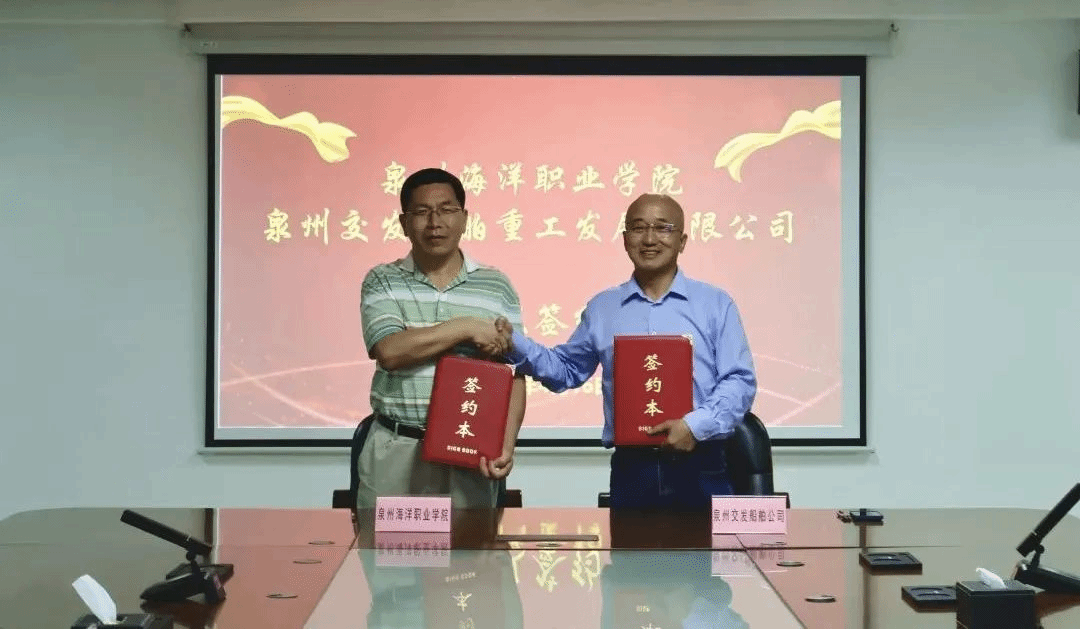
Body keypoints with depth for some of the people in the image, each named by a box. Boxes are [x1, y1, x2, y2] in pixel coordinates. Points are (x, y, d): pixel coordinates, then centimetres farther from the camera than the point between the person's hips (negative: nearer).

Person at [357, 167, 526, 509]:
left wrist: (506, 444, -11)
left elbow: (513, 376, 3)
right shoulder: (382, 281, 3)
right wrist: (465, 328, -15)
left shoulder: (496, 286, 5)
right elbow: (389, 351, -14)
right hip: (396, 451, -1)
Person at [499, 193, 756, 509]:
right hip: (630, 470, 1)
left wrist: (696, 425, -16)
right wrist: (515, 344, 7)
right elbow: (565, 369, 23)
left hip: (699, 470, -1)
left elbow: (740, 380, 0)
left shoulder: (715, 304, 5)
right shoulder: (601, 308, 13)